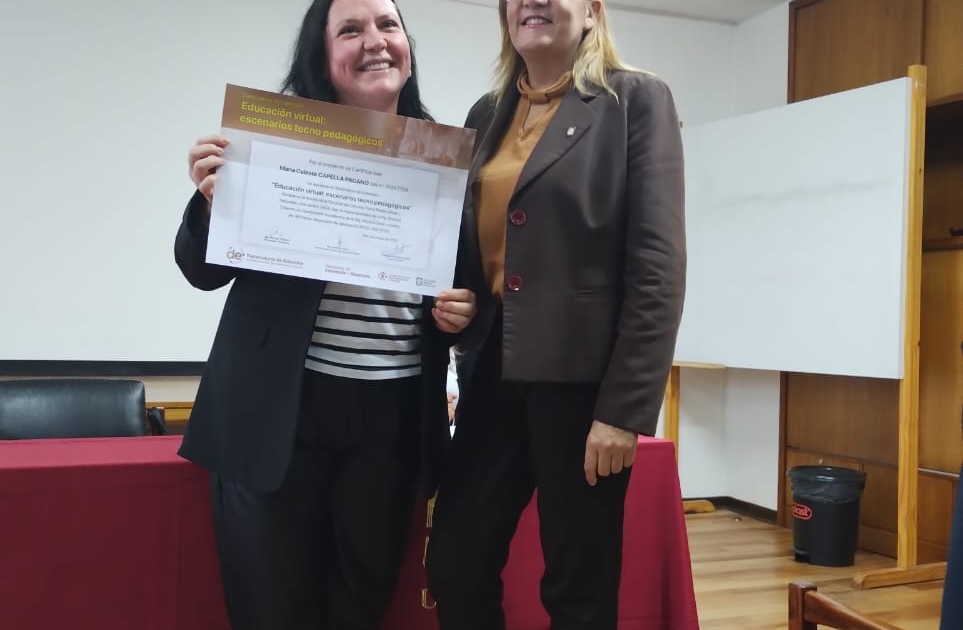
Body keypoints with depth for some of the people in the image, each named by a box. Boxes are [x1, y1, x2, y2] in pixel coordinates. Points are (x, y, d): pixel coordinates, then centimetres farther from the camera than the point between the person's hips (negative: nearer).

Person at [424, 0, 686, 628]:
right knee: (454, 569, 8)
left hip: (583, 376, -5)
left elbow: (658, 265, -10)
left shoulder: (636, 100, -2)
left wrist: (625, 406, -15)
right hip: (495, 371, 5)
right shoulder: (487, 113, 14)